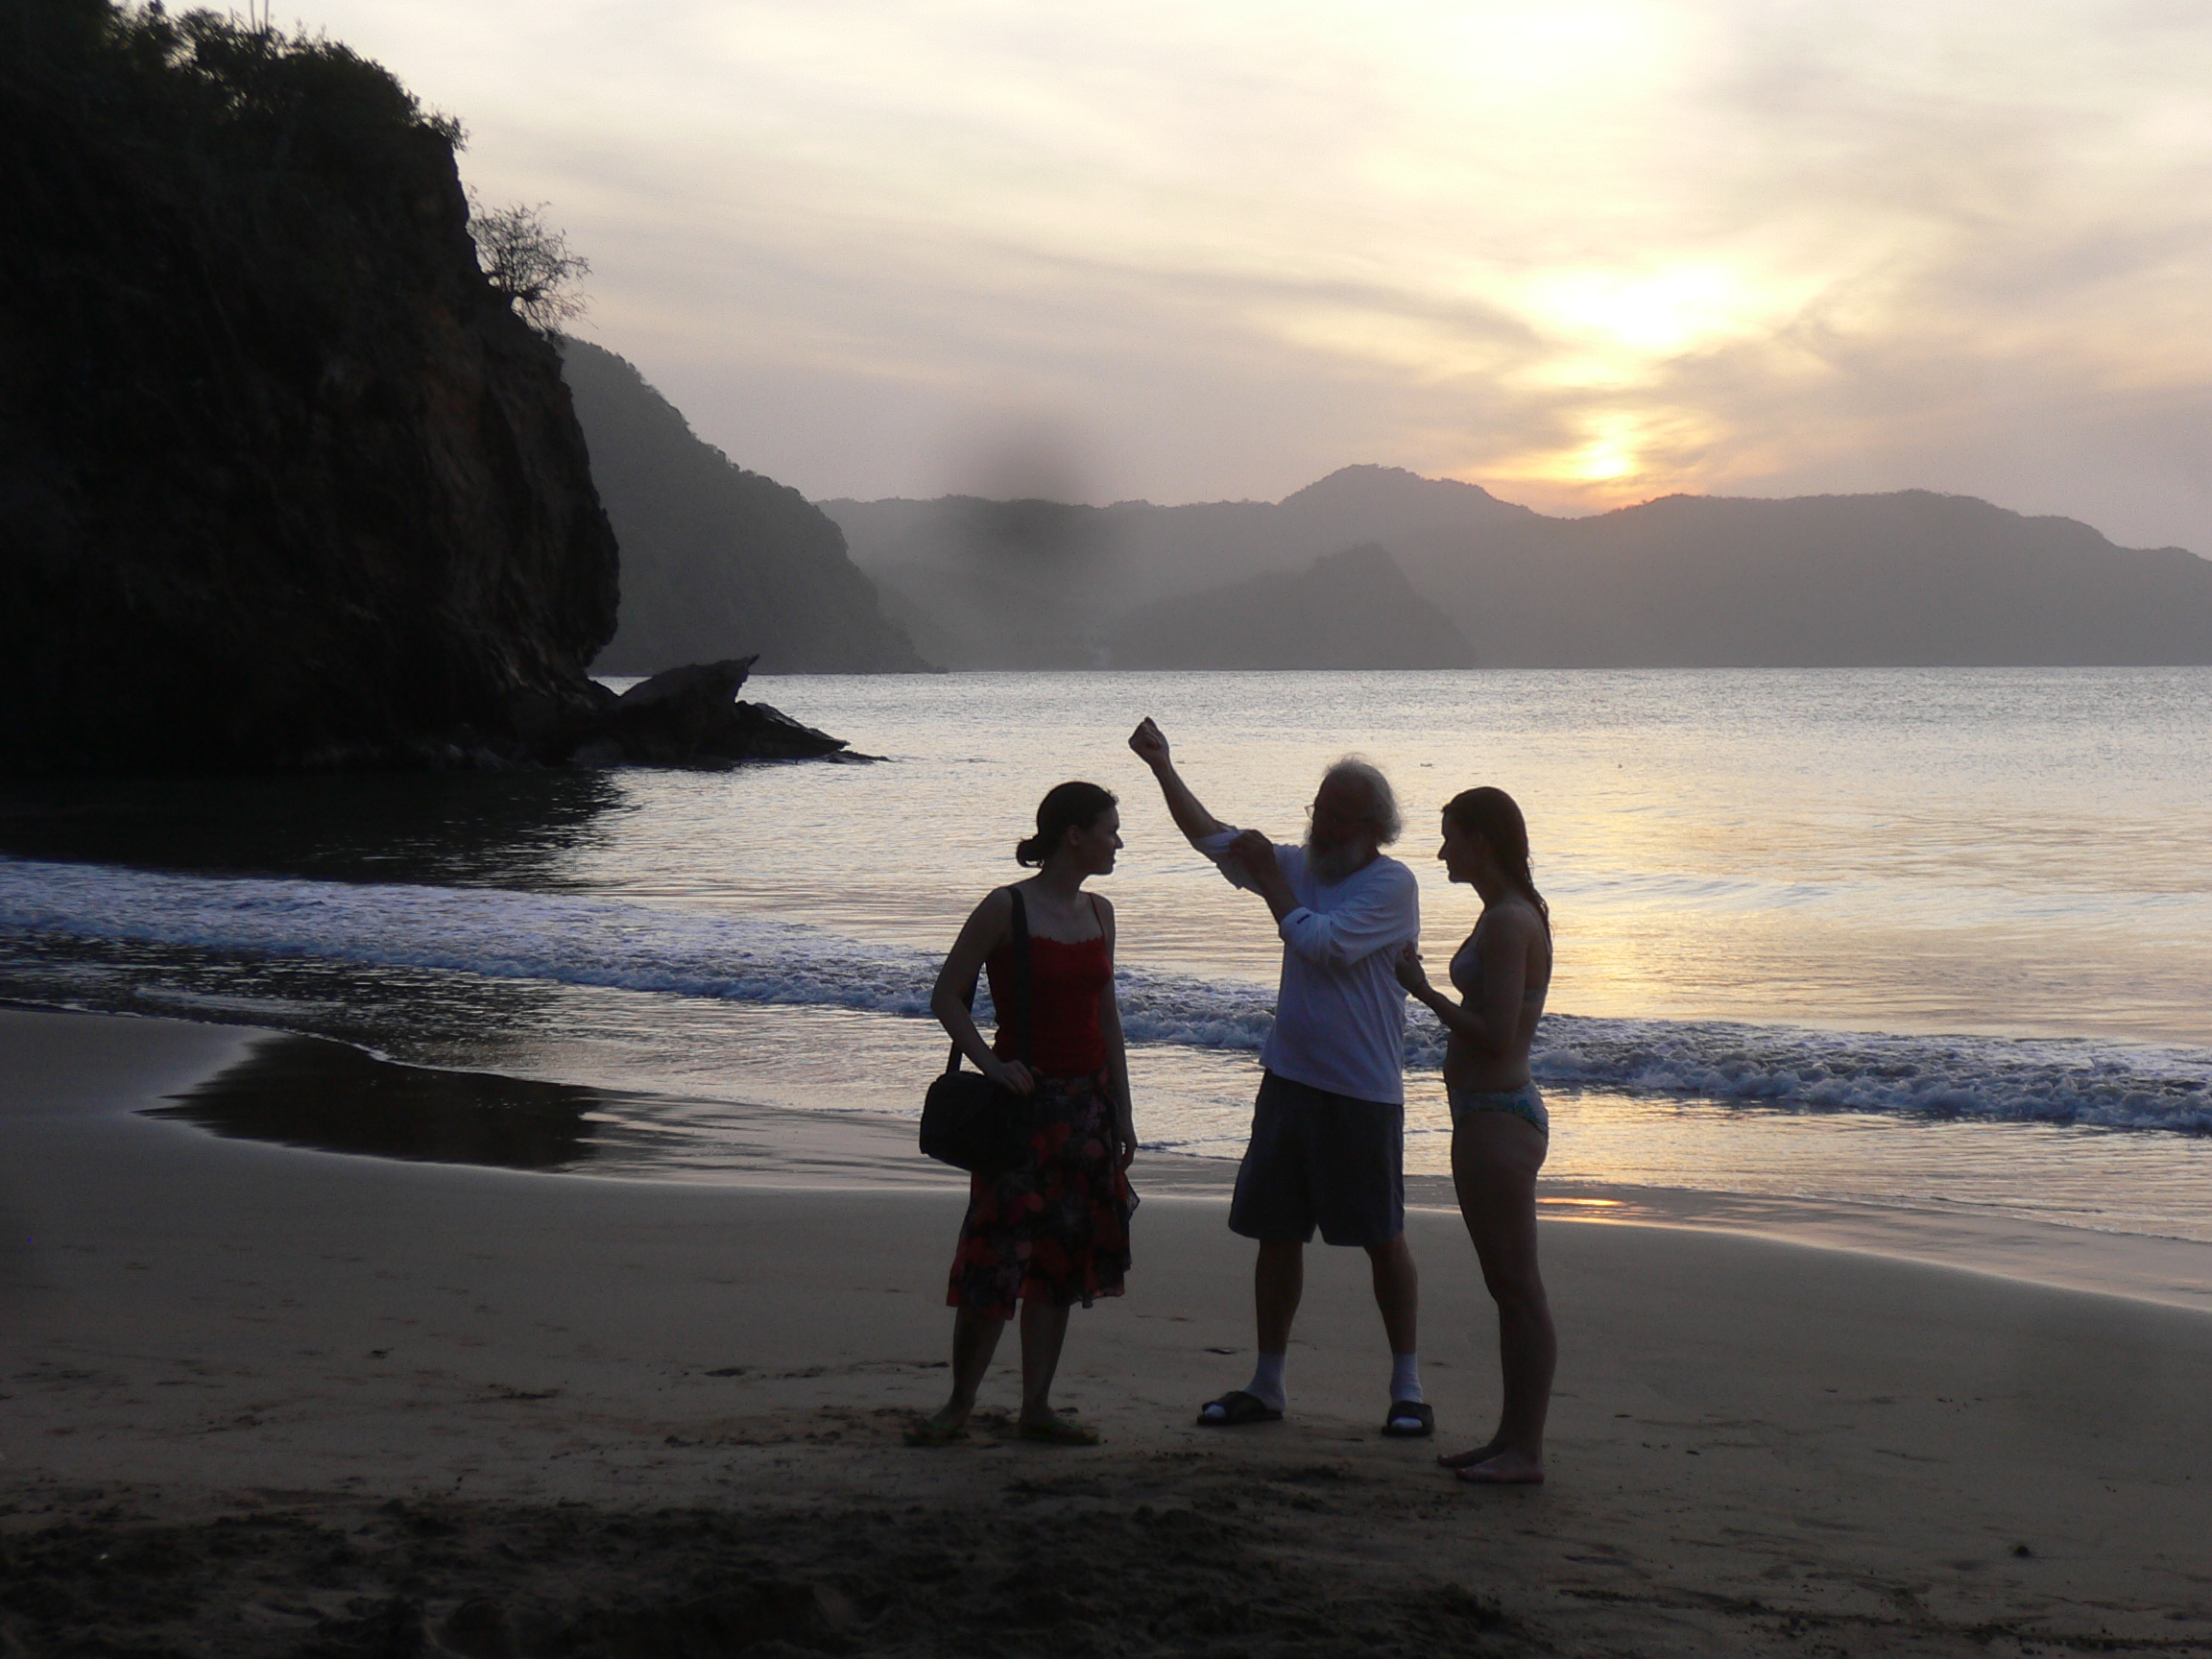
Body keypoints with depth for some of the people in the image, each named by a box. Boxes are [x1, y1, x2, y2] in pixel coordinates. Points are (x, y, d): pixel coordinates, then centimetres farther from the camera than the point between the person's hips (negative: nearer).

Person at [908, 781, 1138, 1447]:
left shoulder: (1098, 912, 10)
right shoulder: (1007, 909, -9)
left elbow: (1106, 1017, 14)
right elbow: (946, 997, -6)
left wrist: (1121, 1112, 12)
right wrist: (989, 1062, -19)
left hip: (1086, 1103, 6)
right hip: (1024, 1099, -6)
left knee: (1062, 1259, 7)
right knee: (999, 1253, -8)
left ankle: (1036, 1406, 14)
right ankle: (958, 1405, 4)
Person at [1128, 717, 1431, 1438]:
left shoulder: (1392, 885, -10)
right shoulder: (1299, 866, 11)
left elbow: (1322, 944, -20)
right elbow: (1214, 837, 14)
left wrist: (1271, 881, -9)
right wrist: (1162, 766, 8)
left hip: (1363, 1094, -7)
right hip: (1289, 1081, 7)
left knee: (1383, 1241, 1)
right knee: (1276, 1235, 9)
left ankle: (1407, 1387, 11)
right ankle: (1266, 1385, 17)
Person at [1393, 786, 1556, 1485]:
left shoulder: (1510, 922, -17)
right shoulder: (1507, 915, 15)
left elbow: (1495, 1036, -22)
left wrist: (1423, 990, -14)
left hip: (1499, 1119, -11)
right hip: (1489, 1115, 11)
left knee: (1517, 1288, -6)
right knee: (1507, 1288, 14)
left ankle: (1525, 1450, -2)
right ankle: (1511, 1436, 21)